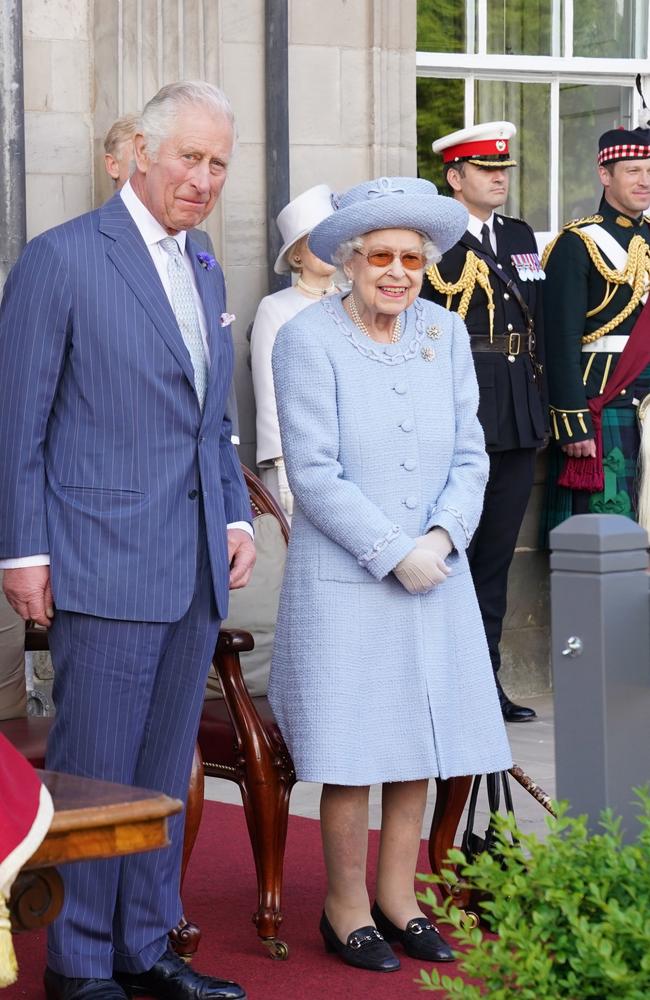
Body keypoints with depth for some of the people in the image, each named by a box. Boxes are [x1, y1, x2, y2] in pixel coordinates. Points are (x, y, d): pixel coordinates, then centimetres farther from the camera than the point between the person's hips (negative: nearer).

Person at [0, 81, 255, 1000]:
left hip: (195, 575, 7)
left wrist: (236, 518, 11)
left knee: (163, 774, 13)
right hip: (105, 569, -7)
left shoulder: (207, 275, 16)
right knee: (95, 775, -2)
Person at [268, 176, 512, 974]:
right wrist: (394, 554, -15)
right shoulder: (308, 341, -9)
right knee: (355, 751, 0)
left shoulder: (445, 333, 6)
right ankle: (347, 908, 14)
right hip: (344, 580, -5)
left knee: (421, 743, 9)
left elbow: (469, 456, 6)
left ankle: (398, 897, 22)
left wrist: (442, 537, -11)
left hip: (435, 576, 5)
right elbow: (315, 475, -13)